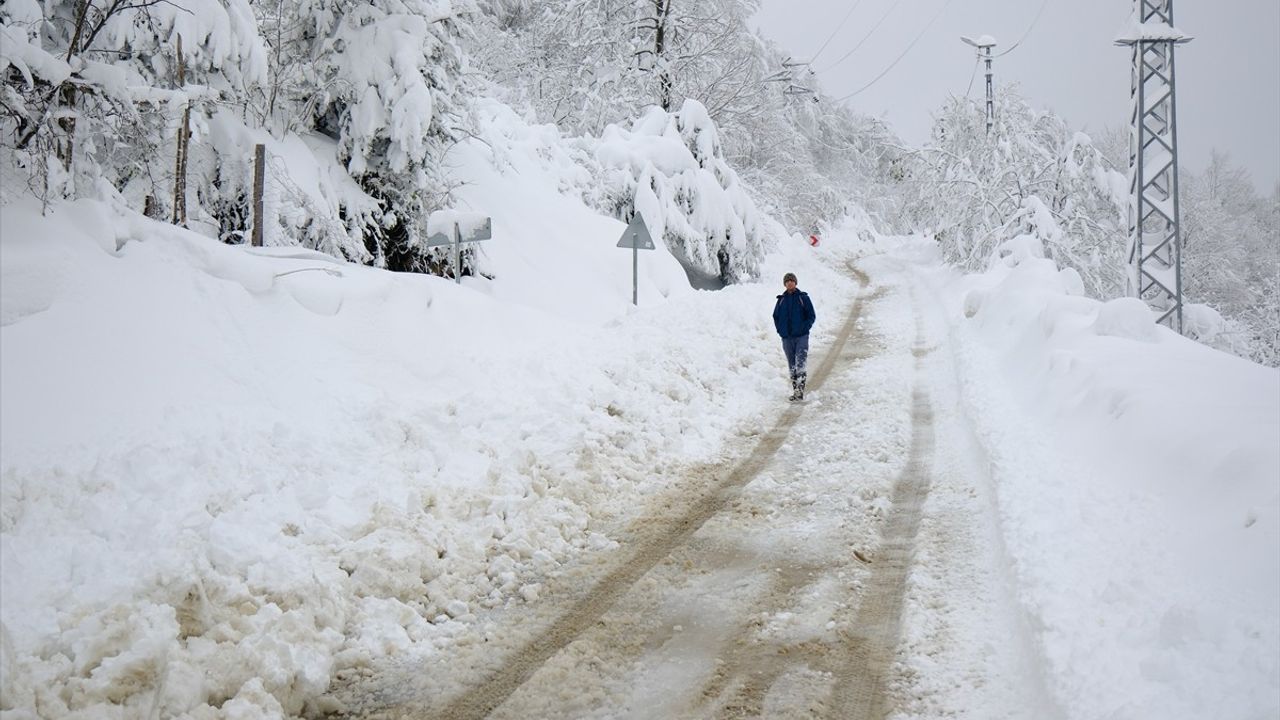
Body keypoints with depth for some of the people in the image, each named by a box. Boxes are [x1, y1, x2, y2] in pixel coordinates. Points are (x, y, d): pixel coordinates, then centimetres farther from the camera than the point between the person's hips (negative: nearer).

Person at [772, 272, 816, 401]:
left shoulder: (803, 297, 1)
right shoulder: (782, 299, 10)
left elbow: (812, 315, 2)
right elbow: (776, 316, 19)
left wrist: (804, 328, -9)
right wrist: (780, 330, 6)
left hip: (801, 337, -4)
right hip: (787, 337, 4)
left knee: (800, 364, -16)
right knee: (792, 365, 8)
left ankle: (800, 389, -18)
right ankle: (795, 390, 13)